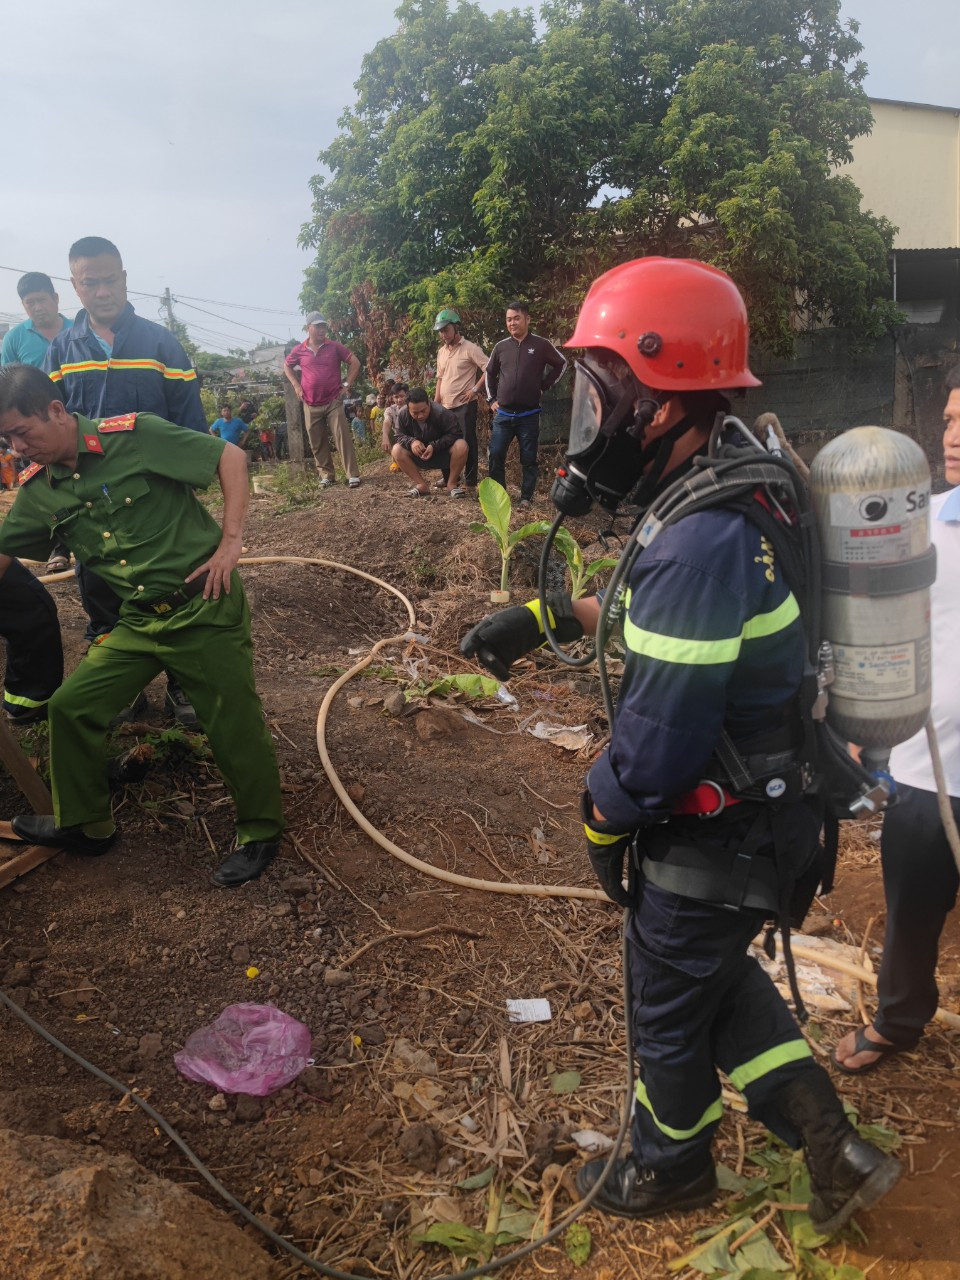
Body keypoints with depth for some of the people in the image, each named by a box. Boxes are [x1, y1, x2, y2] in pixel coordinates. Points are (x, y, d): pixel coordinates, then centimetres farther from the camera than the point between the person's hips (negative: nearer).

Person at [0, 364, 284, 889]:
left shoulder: (134, 436, -14)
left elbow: (230, 457, -11)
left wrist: (230, 541, -15)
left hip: (202, 607, -6)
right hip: (138, 620, 6)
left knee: (233, 725, 0)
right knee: (70, 706, 6)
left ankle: (260, 831, 23)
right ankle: (85, 824, 27)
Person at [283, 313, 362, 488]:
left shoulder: (334, 347, 0)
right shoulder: (299, 350, 3)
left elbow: (355, 362, 5)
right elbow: (286, 366, 20)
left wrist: (347, 384, -1)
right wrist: (296, 385, 7)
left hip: (334, 402, -2)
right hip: (311, 405, 2)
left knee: (343, 437, -9)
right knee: (318, 443, 6)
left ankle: (353, 475, -9)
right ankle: (326, 474, 17)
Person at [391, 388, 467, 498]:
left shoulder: (442, 413, -27)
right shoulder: (403, 415, -16)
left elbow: (456, 434, -24)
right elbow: (400, 436, -7)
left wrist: (434, 446, -34)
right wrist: (411, 441, -30)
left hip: (443, 454, -3)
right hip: (419, 456, 3)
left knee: (461, 445, -33)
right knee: (397, 450, -23)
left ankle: (451, 484, -15)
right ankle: (421, 485, -15)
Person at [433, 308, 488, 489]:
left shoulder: (470, 348, -9)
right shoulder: (441, 352, 14)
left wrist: (475, 389, -16)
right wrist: (436, 402, 15)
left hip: (464, 405, -7)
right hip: (446, 406, 7)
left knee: (467, 442, -4)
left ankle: (470, 481, 2)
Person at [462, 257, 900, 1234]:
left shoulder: (702, 543, -34)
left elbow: (656, 743, -30)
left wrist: (599, 826, -11)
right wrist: (546, 618, 7)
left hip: (712, 841, -8)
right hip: (762, 814, 9)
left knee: (670, 1014, 19)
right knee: (718, 978, 29)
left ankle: (670, 1169, 47)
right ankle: (835, 1152, 38)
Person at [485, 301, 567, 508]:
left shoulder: (541, 345, -3)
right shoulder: (501, 347, 5)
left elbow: (561, 364, 9)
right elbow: (490, 373, 20)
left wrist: (544, 387, 4)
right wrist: (492, 399, 13)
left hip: (529, 415, -2)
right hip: (503, 414, 3)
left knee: (528, 459, 3)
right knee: (496, 455, -1)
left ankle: (526, 497, 13)